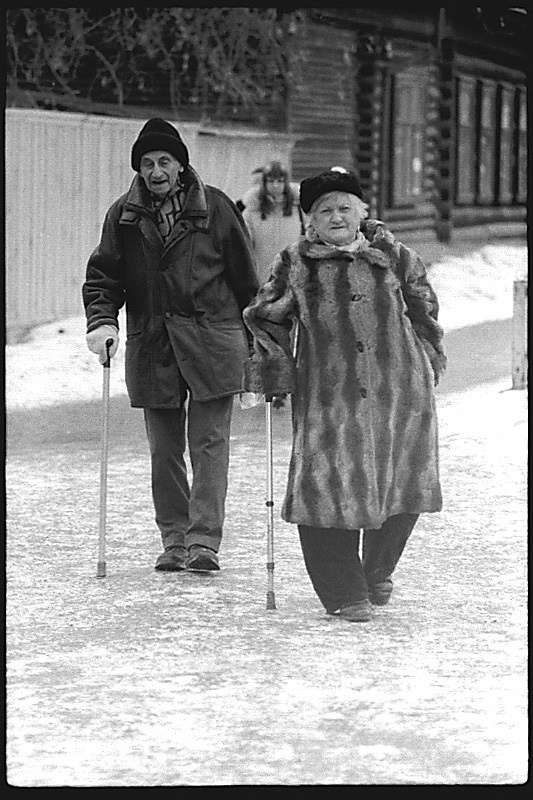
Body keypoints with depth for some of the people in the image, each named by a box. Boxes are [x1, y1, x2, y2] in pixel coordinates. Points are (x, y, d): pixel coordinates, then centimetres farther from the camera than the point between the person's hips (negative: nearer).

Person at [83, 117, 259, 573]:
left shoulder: (215, 207, 0)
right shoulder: (123, 216, 6)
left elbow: (245, 276, 5)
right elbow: (103, 277, 9)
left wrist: (257, 338, 5)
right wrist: (102, 320, -9)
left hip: (212, 342, -3)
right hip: (151, 347, 3)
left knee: (209, 443, -7)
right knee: (164, 449, 7)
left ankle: (204, 541, -8)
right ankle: (175, 541, 16)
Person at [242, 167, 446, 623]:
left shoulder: (394, 258, 6)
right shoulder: (295, 265, 4)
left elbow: (423, 312, 16)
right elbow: (265, 317, 14)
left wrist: (425, 367, 13)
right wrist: (274, 374, 8)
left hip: (397, 393, 1)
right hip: (327, 398, -1)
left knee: (403, 485, 4)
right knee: (328, 486, -10)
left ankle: (377, 573, 28)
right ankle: (345, 593, 0)